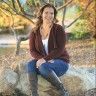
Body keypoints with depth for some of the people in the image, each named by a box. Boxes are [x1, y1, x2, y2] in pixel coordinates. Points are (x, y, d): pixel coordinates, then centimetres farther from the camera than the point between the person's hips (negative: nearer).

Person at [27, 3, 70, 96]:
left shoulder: (59, 29, -10)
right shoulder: (34, 32, 2)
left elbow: (60, 49, -17)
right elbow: (32, 50, -2)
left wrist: (45, 59, -25)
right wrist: (41, 59, -22)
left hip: (60, 62, -4)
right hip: (43, 62, 4)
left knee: (43, 67, -35)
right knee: (30, 64, -27)